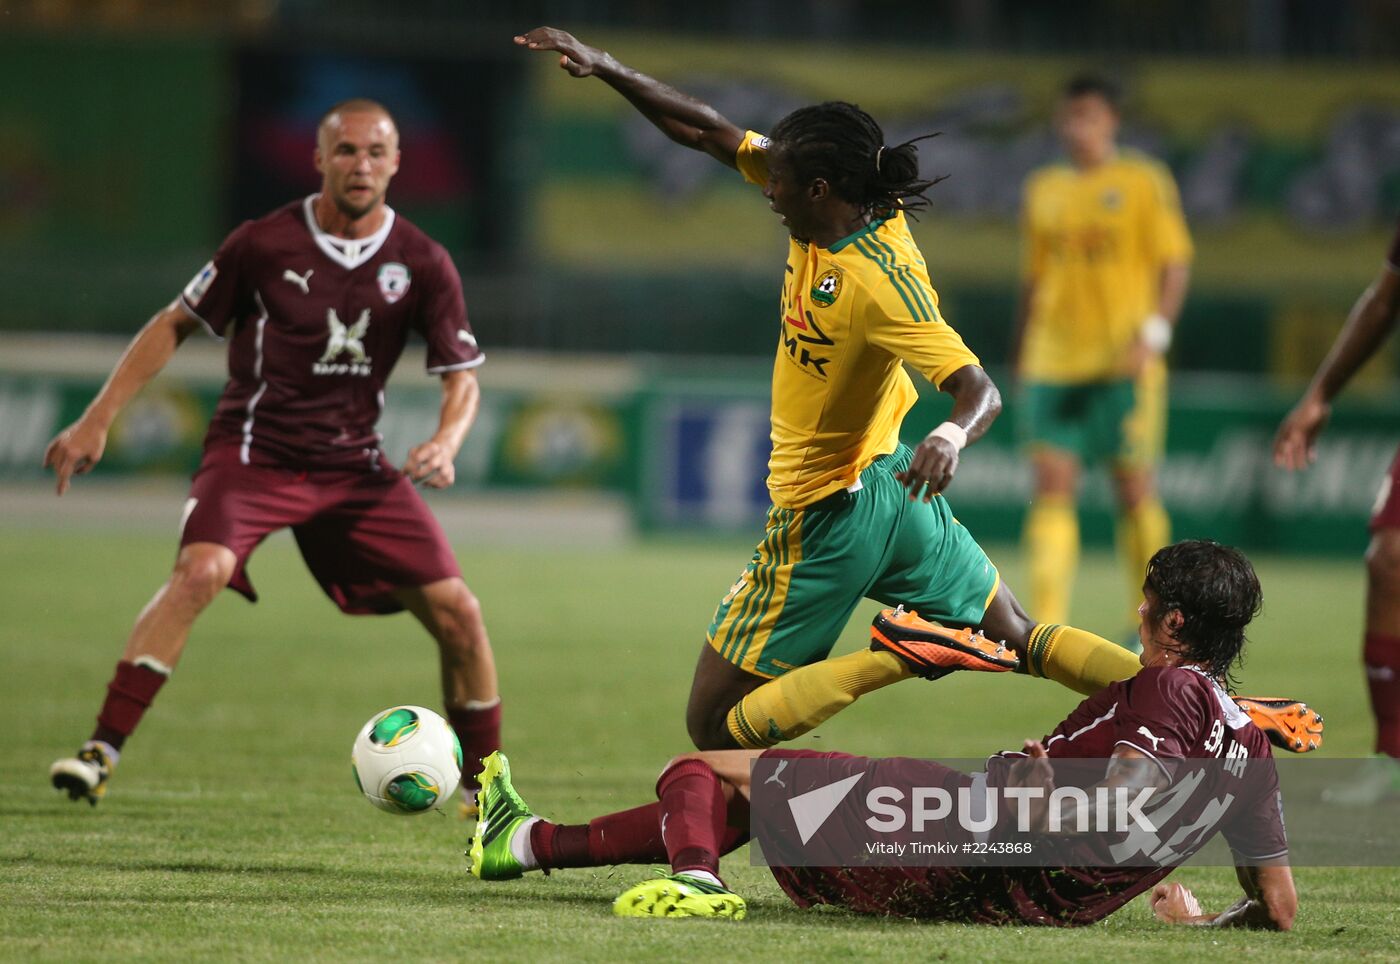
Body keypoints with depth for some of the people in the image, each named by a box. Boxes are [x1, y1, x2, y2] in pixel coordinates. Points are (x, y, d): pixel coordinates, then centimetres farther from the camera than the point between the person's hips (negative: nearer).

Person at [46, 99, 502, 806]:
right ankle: (101, 751, -29)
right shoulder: (264, 244, -8)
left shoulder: (422, 264, -2)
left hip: (355, 466, 3)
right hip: (253, 449, -3)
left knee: (457, 614, -5)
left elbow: (462, 375, 4)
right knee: (201, 569, -32)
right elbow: (176, 325, 3)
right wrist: (98, 420, -2)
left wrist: (446, 442, -18)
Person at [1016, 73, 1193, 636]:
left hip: (1123, 364, -3)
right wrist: (1021, 365, 17)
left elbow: (1175, 265, -3)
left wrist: (1153, 335, -16)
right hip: (1053, 364, 3)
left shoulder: (1144, 183, 0)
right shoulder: (1043, 190, 13)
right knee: (1051, 488, -7)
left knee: (1135, 489, 2)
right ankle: (1047, 626, -12)